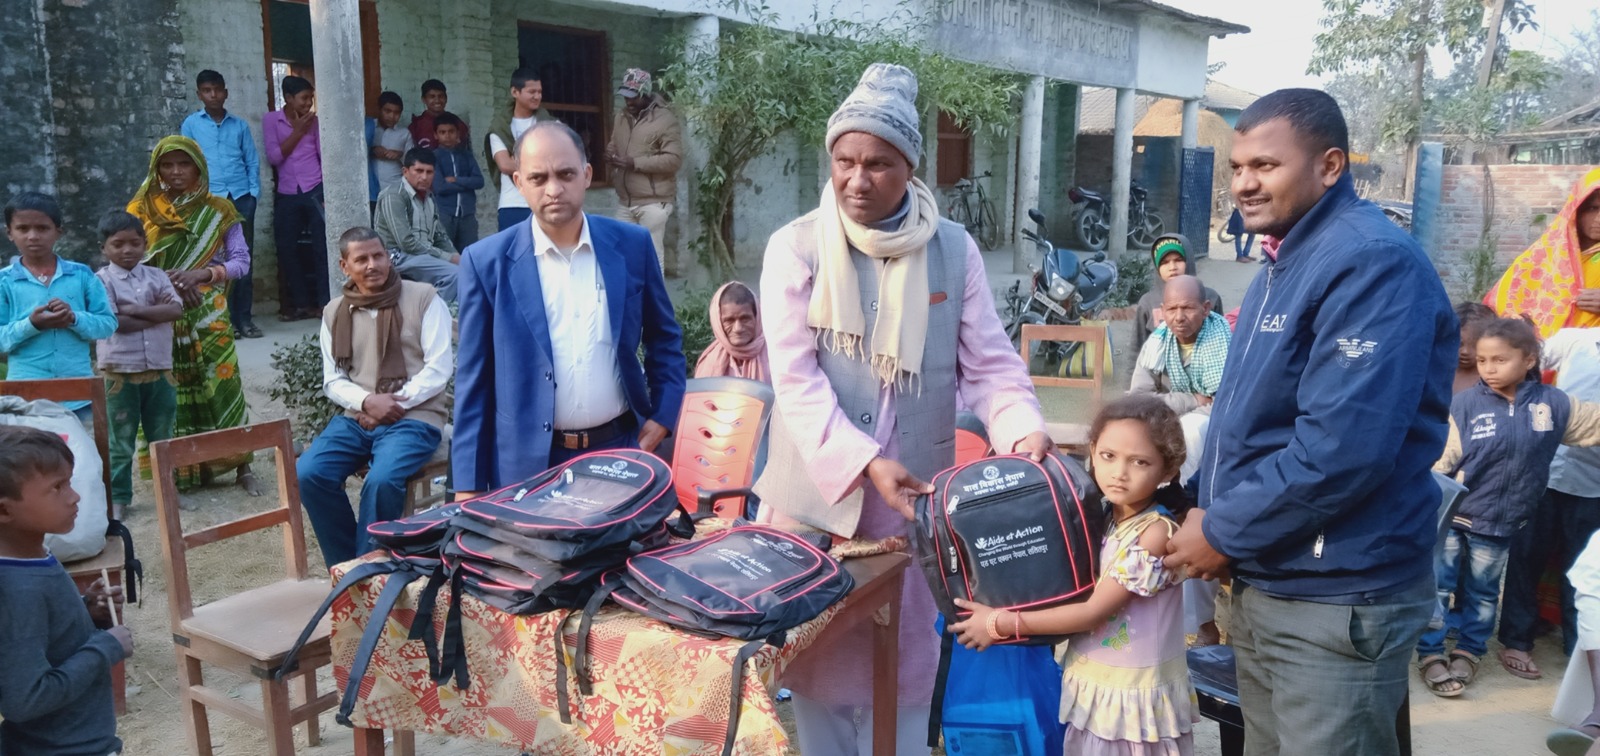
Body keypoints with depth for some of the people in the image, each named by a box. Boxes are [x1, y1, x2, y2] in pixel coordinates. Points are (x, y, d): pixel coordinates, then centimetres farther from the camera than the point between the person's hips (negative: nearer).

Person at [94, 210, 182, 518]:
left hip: (160, 370, 3)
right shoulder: (102, 280, -5)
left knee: (162, 437, 16)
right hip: (120, 372, -3)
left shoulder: (156, 276, 6)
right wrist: (157, 312, -12)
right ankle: (118, 497, 17)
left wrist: (135, 310, -15)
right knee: (121, 441, 7)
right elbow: (115, 322, -17)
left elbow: (176, 309, -10)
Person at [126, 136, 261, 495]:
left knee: (221, 385, 0)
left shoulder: (218, 211, 2)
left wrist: (202, 274, -19)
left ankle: (241, 466, 8)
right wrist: (164, 280, -17)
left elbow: (241, 261, -2)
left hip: (208, 315, -1)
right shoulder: (142, 211, 3)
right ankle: (176, 469, 13)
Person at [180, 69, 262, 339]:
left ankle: (244, 318, 6)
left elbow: (252, 161, 11)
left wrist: (254, 192, 0)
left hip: (241, 197, 1)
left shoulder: (240, 125, 12)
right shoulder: (191, 125, 8)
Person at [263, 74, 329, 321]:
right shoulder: (271, 120, 4)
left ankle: (326, 303, -1)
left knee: (322, 248, -5)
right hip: (286, 196, 1)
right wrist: (298, 131, -6)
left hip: (315, 191, -1)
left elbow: (325, 154, 2)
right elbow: (274, 156, -5)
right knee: (287, 250, 5)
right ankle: (302, 304, 16)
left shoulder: (315, 121, 6)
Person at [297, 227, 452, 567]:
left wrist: (395, 403, -14)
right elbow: (333, 381, 10)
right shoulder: (334, 312, 11)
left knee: (381, 481, -31)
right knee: (307, 474, -17)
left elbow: (440, 368, -6)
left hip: (414, 417, -5)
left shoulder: (423, 298, -2)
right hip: (357, 417, 5)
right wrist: (367, 401, -11)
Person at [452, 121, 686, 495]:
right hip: (528, 461, -1)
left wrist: (663, 415, 1)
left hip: (620, 451, 2)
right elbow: (474, 380, -2)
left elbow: (664, 338, 12)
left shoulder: (631, 244, -1)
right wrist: (469, 484, -4)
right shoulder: (487, 261, -6)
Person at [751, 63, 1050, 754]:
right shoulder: (796, 247, -6)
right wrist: (864, 462, -24)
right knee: (819, 657, 13)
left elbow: (988, 362, -1)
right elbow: (795, 377, -13)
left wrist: (1024, 431, -20)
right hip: (818, 489, -1)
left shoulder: (953, 250, 0)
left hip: (913, 494, 1)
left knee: (904, 661, 13)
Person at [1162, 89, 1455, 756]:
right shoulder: (1284, 265, 13)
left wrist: (1224, 533, -18)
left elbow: (1343, 446, -29)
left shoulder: (1372, 263, -19)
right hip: (1261, 585, 9)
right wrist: (1207, 510, 5)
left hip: (1336, 601, -9)